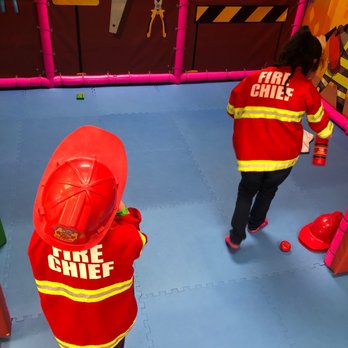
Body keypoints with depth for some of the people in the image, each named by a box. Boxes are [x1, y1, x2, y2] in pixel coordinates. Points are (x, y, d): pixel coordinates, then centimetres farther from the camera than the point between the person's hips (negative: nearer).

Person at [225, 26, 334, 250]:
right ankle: (255, 223, 52)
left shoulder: (255, 78, -2)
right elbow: (323, 129, 4)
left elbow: (233, 109, 9)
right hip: (283, 157, 0)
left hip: (250, 155, 1)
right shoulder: (306, 88, -7)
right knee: (268, 189, 29)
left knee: (246, 191, 26)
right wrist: (328, 129, 28)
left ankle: (236, 238, 28)